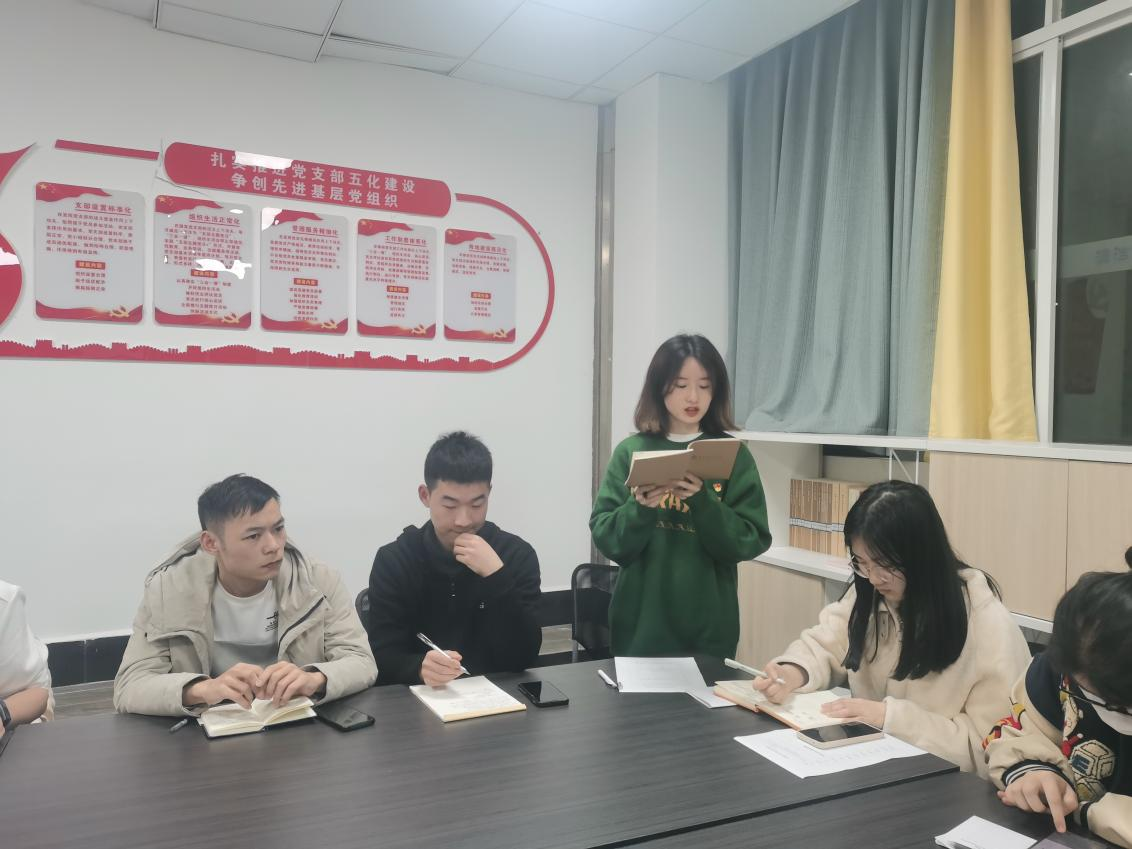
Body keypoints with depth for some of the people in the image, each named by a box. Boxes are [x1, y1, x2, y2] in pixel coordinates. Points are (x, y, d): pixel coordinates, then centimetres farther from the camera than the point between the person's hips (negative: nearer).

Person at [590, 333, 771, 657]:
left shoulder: (733, 455, -1)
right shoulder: (631, 451, -1)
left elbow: (752, 541, -7)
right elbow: (606, 538, -4)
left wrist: (701, 502, -22)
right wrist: (641, 508, -22)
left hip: (710, 623, 0)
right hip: (641, 621, 0)